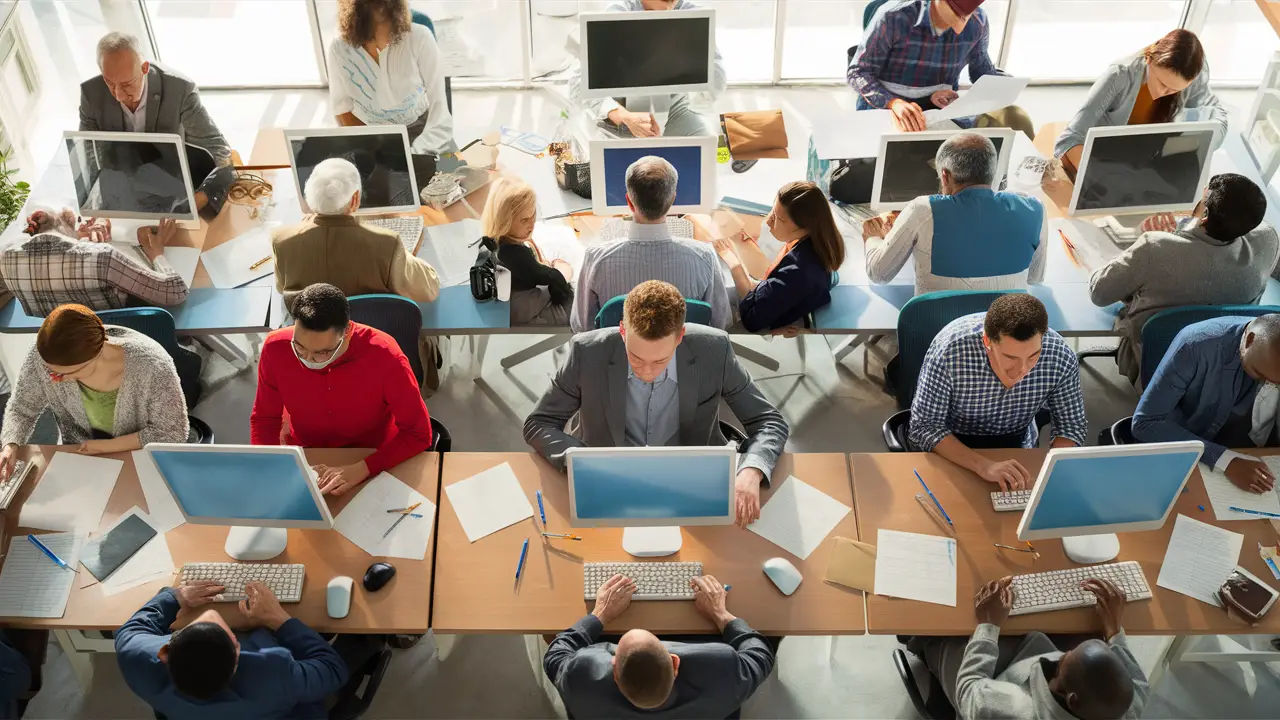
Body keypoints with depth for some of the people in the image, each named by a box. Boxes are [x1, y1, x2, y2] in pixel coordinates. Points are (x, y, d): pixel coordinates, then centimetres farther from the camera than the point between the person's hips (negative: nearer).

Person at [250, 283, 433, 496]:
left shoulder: (384, 357, -26)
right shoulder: (276, 348, -18)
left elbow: (418, 433, -18)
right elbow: (265, 418, -2)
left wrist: (363, 469, -30)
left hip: (371, 460, -2)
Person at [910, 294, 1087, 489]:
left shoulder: (1061, 356, -21)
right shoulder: (949, 350, -31)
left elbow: (1072, 425, -7)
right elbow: (924, 426, -26)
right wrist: (982, 465, -39)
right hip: (951, 447, -2)